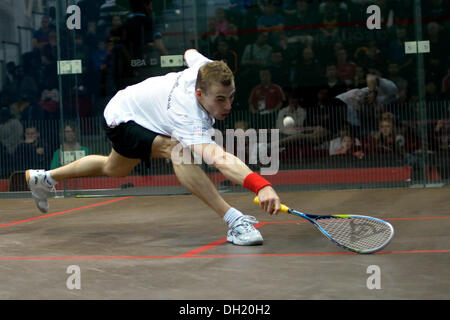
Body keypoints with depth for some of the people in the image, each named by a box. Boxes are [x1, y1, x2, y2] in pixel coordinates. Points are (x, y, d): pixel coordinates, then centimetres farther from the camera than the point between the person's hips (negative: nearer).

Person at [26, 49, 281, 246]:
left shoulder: (206, 70, -27)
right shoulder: (190, 119, -47)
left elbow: (190, 53, 0)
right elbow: (219, 159, -65)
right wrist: (261, 185, -78)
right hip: (122, 119, -9)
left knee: (115, 169, 34)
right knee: (177, 148, -38)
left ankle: (45, 178, 57)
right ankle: (235, 223, -37)